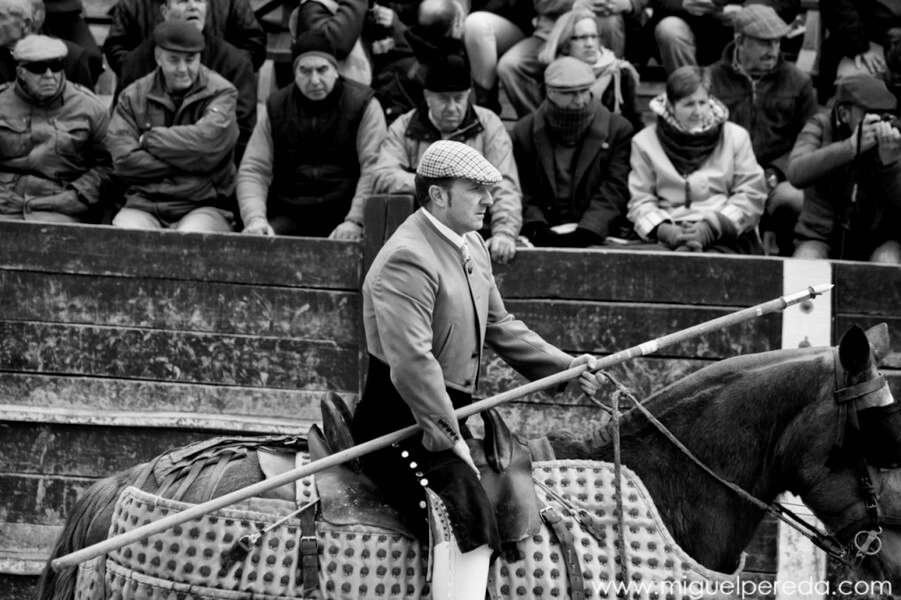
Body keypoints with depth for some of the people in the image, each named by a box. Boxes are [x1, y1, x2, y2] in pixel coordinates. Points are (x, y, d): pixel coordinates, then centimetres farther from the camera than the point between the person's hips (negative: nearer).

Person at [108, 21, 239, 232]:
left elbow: (207, 143, -14)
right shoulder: (133, 96, 11)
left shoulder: (221, 94, 5)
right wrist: (188, 164, -7)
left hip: (204, 206, -1)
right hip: (143, 205, 2)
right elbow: (123, 159, -2)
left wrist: (148, 139, -2)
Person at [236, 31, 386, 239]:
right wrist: (255, 219, -12)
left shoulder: (363, 104, 2)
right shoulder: (275, 108, 12)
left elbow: (374, 170, -7)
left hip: (342, 215, -3)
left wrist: (355, 221, -20)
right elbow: (253, 170, 7)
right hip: (289, 216, 3)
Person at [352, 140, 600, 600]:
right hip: (401, 423, -10)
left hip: (451, 414, 10)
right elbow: (412, 363, -27)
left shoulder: (472, 247, 12)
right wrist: (449, 439, -25)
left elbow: (500, 327, 22)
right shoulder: (408, 260, -21)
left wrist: (565, 367, 13)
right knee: (469, 522, -28)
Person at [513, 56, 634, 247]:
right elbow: (523, 191, 8)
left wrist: (586, 231, -17)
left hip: (599, 236, -2)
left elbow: (615, 189, -2)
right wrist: (536, 228, -12)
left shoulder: (618, 129, 8)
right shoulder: (524, 132, 13)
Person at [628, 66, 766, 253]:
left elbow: (751, 195, 5)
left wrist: (710, 227, -9)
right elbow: (641, 201, 7)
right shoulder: (645, 142, 13)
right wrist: (665, 230, -14)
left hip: (727, 235, 0)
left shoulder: (736, 136, 13)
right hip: (671, 238, 0)